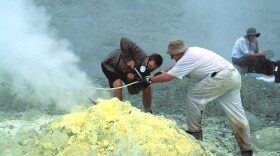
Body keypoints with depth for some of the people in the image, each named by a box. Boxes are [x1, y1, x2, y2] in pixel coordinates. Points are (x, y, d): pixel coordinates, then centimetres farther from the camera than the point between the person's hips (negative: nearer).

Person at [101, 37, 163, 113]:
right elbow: (124, 41, -46)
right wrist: (128, 59, -41)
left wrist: (131, 78, -37)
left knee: (147, 87, 0)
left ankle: (148, 112, 17)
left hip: (127, 72, 6)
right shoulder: (139, 55, -36)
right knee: (118, 85, -34)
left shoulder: (147, 70, -17)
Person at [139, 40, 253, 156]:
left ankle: (195, 132, 9)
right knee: (236, 114, 10)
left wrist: (149, 80, 4)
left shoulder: (187, 58, -8)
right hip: (234, 76, 10)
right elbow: (176, 67, 36)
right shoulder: (191, 52, 19)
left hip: (221, 77, -10)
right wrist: (162, 72, 31)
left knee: (193, 97, 2)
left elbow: (168, 77, -6)